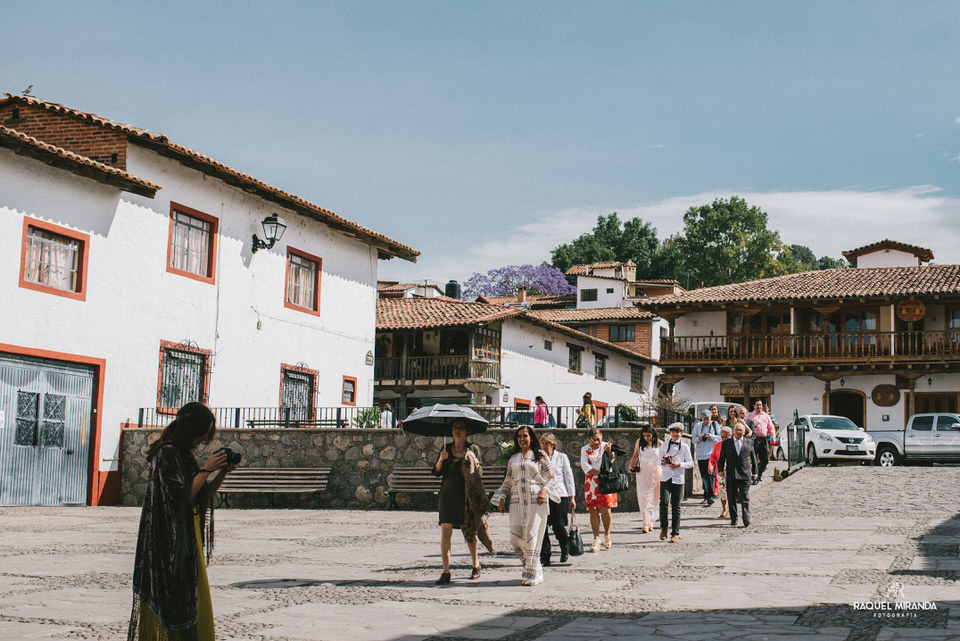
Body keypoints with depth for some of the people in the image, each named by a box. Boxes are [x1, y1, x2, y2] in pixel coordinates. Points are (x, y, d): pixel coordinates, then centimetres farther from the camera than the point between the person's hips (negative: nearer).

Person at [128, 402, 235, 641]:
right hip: (172, 542, -10)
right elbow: (182, 496, -21)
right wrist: (206, 469, -16)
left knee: (193, 601, 11)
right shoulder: (167, 454, -15)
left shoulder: (183, 455, 14)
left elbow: (203, 494, 16)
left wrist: (222, 473, 3)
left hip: (187, 541, 10)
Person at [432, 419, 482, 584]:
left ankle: (476, 564, 26)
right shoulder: (446, 449, 12)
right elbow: (436, 472, 8)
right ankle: (445, 572, -9)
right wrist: (441, 460, -11)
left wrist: (473, 461, -15)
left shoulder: (473, 449, 6)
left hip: (466, 495, -1)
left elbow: (480, 473, 4)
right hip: (448, 495, 2)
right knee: (445, 531, -9)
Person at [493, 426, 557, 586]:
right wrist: (502, 498, 7)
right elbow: (507, 482, 21)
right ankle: (533, 566, 14)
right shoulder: (513, 459, 19)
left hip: (536, 500, -4)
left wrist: (544, 490, -13)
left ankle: (532, 574, -3)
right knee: (515, 537, -6)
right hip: (517, 500, 4)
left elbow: (551, 478, 5)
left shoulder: (540, 456, 7)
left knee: (532, 536, -10)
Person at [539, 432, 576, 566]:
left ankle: (564, 550, 26)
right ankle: (544, 558, 0)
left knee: (559, 527, -3)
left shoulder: (562, 457, 5)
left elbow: (569, 477, 6)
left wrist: (572, 497, 2)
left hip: (559, 495, -2)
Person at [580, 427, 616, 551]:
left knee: (605, 509, -11)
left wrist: (609, 452, -26)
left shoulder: (606, 447, 6)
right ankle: (596, 539, 4)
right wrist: (600, 472, -14)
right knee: (593, 511, -2)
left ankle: (607, 534, 12)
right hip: (591, 483, 1)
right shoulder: (585, 450, 7)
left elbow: (611, 461, -7)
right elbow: (585, 466, -4)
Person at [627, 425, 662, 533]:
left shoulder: (658, 443, 1)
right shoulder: (639, 442, 6)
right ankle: (646, 523, -11)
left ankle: (650, 521, 12)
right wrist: (631, 466, 3)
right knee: (643, 496, -8)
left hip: (655, 470, -1)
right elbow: (635, 456, 16)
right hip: (642, 471, 1)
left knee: (653, 497, 2)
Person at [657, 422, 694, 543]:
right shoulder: (665, 445, 9)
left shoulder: (684, 446, 5)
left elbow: (690, 463, 6)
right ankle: (663, 527, 3)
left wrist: (680, 464, -11)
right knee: (664, 502, -16)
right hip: (665, 478, 0)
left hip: (678, 479, 0)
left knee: (676, 506, 2)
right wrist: (662, 462, -7)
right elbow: (659, 458, 15)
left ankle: (675, 533, 9)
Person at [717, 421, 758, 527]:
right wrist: (720, 469, -6)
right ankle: (733, 520, 11)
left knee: (745, 497, -8)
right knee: (731, 498, 3)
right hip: (731, 475, 1)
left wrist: (754, 473, 15)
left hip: (745, 474, -1)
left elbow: (753, 458, 17)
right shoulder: (726, 443, 11)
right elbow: (721, 458, 10)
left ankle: (746, 519, -11)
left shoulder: (749, 442, 11)